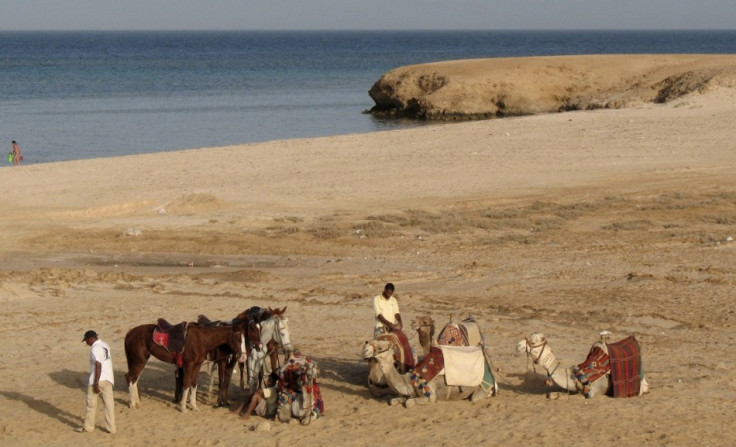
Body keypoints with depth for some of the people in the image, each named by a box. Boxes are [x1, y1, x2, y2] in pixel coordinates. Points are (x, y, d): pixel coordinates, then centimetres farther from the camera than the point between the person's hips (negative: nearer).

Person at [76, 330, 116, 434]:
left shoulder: (96, 348, -15)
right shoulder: (105, 346, 13)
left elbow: (98, 366, -22)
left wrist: (96, 383, -21)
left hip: (98, 379, -8)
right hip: (108, 379, 8)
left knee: (91, 404, 6)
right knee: (109, 404, 8)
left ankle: (88, 427, 15)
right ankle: (111, 428, 9)